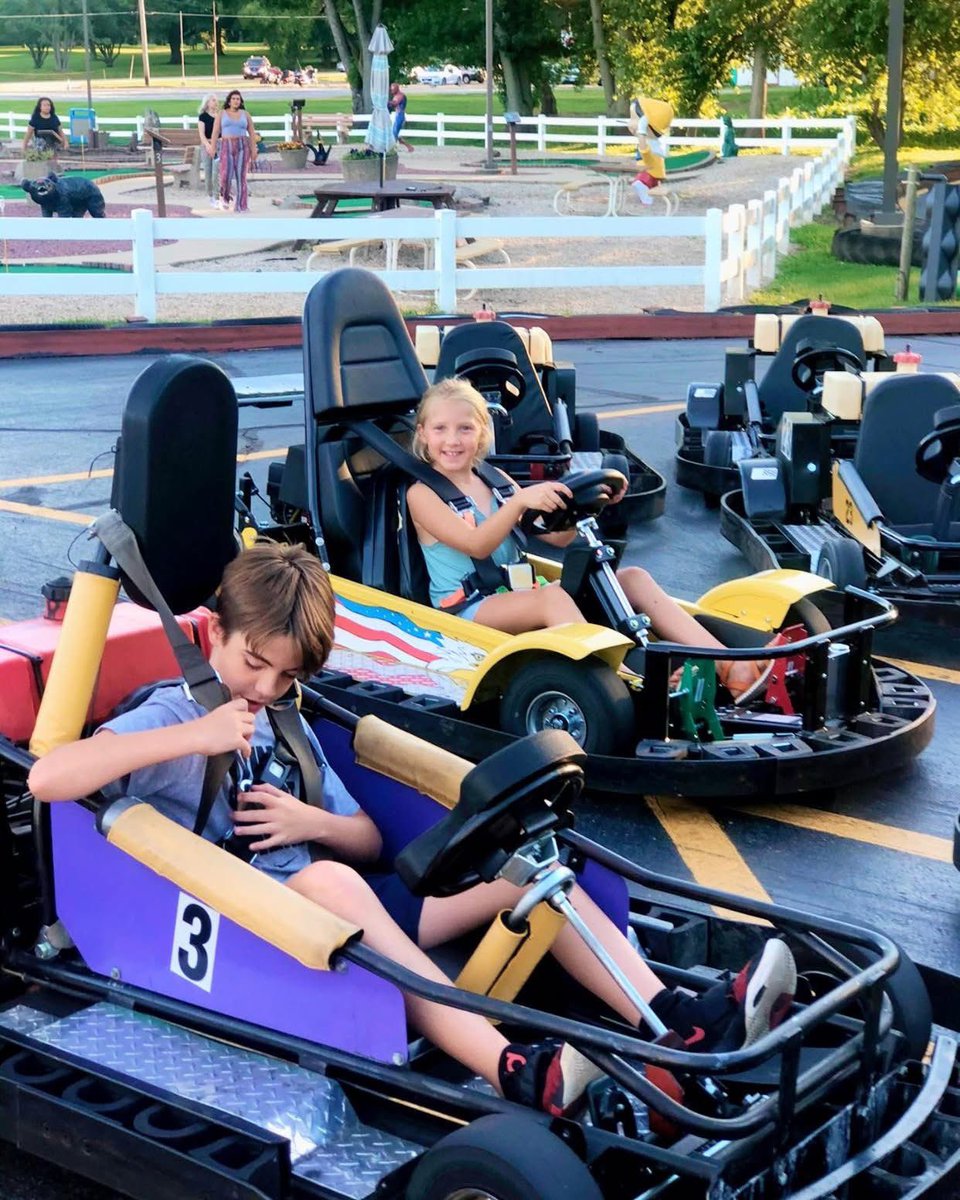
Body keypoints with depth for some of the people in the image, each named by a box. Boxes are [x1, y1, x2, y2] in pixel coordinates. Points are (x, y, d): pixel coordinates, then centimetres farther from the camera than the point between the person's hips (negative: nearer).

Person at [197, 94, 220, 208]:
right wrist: (208, 145, -22)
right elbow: (202, 133, -6)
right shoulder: (203, 116, 2)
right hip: (207, 145, -1)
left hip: (219, 145, 1)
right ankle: (211, 197, 16)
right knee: (208, 172, 3)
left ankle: (216, 198, -12)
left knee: (216, 172, -11)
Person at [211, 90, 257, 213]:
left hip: (242, 147, 0)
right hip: (227, 148, 0)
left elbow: (252, 133, 6)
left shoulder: (245, 114, 6)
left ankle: (239, 207, -2)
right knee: (226, 176, -10)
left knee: (241, 177, -7)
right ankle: (224, 196, 21)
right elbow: (215, 132, 0)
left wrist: (254, 150, -2)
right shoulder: (221, 114, 4)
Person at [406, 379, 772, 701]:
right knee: (551, 596, -37)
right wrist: (520, 499, -33)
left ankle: (731, 669, -22)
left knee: (633, 577, -8)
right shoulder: (422, 494, -3)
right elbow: (476, 545, -20)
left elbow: (556, 536, 12)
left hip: (516, 595, 7)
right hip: (466, 610, -6)